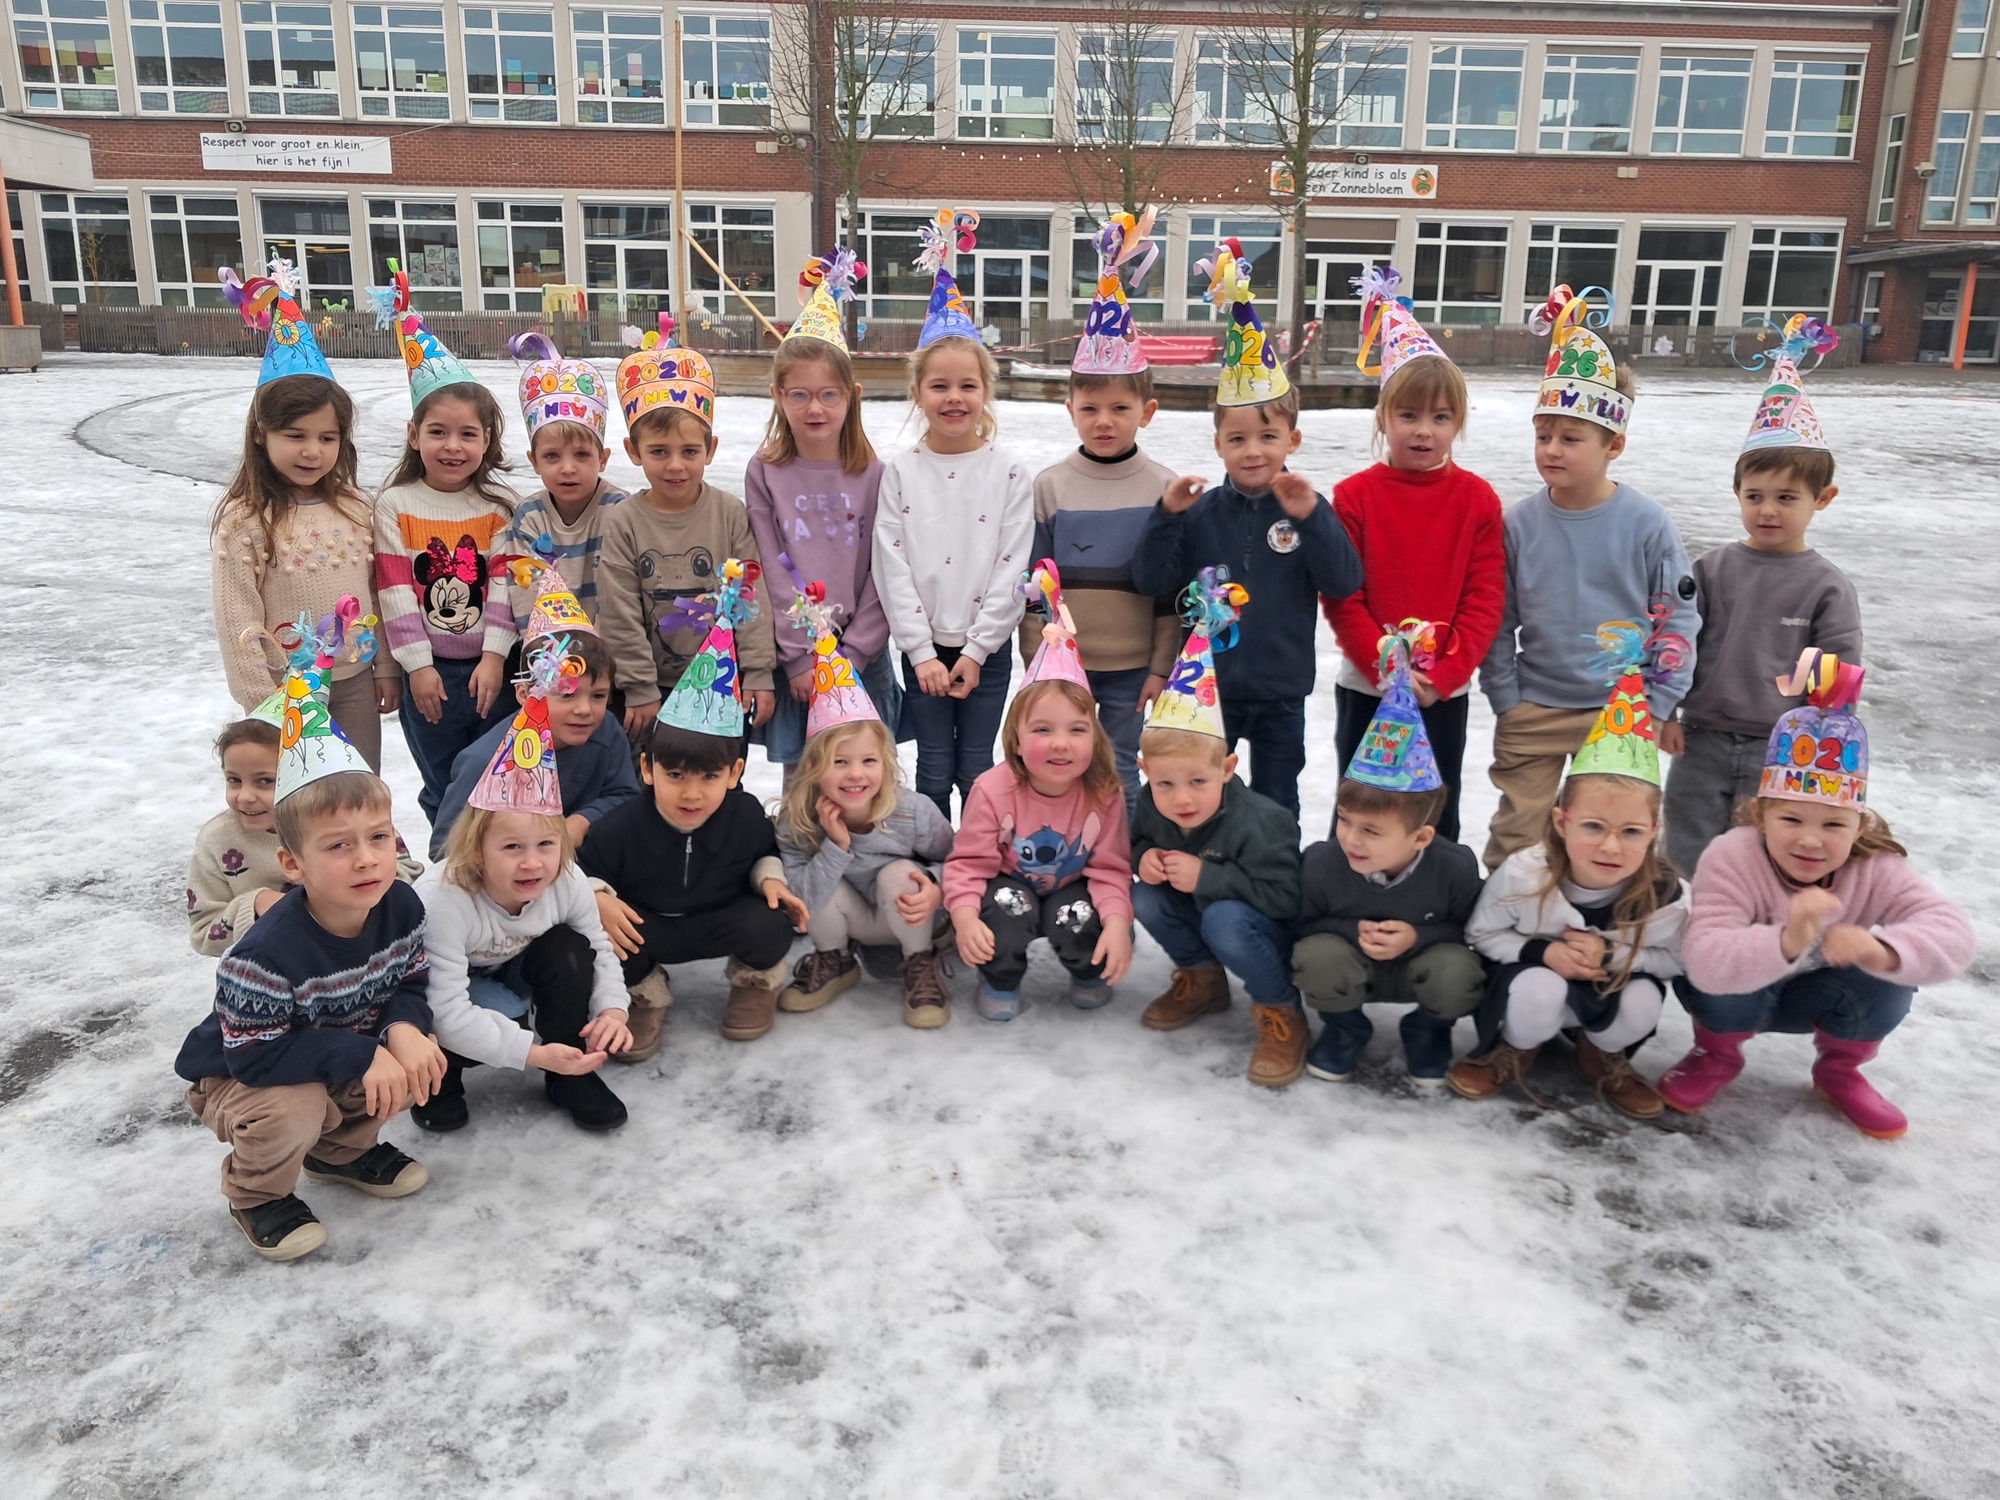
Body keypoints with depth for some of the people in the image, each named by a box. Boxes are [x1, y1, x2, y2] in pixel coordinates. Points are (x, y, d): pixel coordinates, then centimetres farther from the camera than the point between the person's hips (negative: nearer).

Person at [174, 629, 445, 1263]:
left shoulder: (401, 908, -18)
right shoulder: (268, 953, -35)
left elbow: (410, 985, -6)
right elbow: (258, 1054, -31)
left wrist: (404, 1029, -29)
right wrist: (363, 1055, -35)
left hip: (355, 1050, 5)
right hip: (235, 1075, -5)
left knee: (417, 1055, -17)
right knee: (290, 1112, -33)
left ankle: (340, 1149, 14)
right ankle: (256, 1194, 5)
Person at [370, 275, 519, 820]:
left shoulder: (499, 505, 0)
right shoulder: (395, 505, -3)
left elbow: (504, 584, -5)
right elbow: (395, 590, -6)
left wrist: (494, 656, -12)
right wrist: (418, 665, -10)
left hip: (491, 666, 1)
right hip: (429, 671, 0)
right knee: (445, 789, 11)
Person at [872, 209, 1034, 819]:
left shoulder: (1009, 471, -3)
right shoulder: (900, 473, -1)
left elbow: (1013, 567, -6)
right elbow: (892, 569, -4)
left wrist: (976, 650, -10)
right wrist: (923, 652, -10)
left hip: (986, 647, 0)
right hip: (923, 647, 1)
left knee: (976, 773, 7)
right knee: (934, 774, 7)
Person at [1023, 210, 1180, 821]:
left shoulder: (1163, 488, -3)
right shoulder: (1049, 485, -1)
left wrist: (1161, 667, -2)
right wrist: (1039, 661, -2)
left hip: (1133, 667, 0)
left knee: (1121, 777, 11)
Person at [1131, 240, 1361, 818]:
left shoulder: (1308, 508, -4)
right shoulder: (1200, 511, -3)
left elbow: (1344, 583, -14)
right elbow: (1152, 581, -8)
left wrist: (1310, 518, -26)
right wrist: (1166, 516, -21)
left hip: (1281, 690, 0)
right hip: (1207, 687, 1)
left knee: (1276, 807, 14)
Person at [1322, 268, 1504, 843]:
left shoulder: (1477, 500, -3)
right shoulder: (1354, 495, -6)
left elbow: (1485, 600, -5)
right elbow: (1339, 597, -9)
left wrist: (1443, 675, -14)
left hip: (1446, 692, 1)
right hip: (1366, 687, -1)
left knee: (1437, 819, 13)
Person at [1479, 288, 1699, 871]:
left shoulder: (1647, 524, -9)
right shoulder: (1519, 523, -5)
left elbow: (1679, 621, -4)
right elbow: (1498, 622, 0)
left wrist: (1656, 707, -6)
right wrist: (1505, 699, -3)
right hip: (1532, 710, 1)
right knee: (1517, 836, 10)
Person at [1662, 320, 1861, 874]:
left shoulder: (1827, 588, -3)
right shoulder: (1709, 571, 1)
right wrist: (1662, 711, -1)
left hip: (1781, 754, -2)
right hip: (1700, 742, 2)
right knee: (1686, 860, 10)